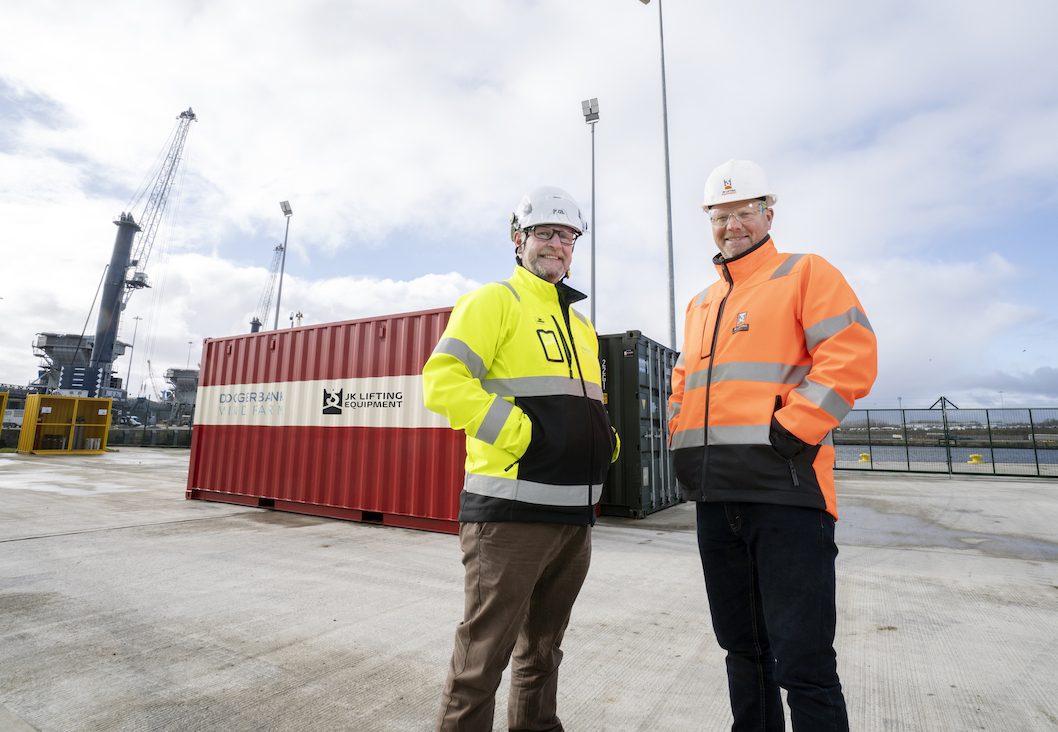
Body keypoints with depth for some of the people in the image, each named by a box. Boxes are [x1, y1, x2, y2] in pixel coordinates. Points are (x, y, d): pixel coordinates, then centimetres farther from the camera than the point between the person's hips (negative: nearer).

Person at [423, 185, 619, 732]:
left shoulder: (580, 322, 21)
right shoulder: (494, 302, -3)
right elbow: (442, 380, -16)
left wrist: (605, 441, 10)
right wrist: (519, 432, -20)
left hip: (575, 510, 8)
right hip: (511, 510, -7)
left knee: (543, 645, 23)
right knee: (484, 652, 3)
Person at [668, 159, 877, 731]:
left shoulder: (806, 273, 3)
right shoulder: (700, 304, 21)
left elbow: (851, 358, -10)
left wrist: (787, 431, -16)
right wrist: (683, 436, 9)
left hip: (785, 491, -6)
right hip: (716, 494, 7)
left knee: (802, 663, 1)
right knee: (743, 647, 19)